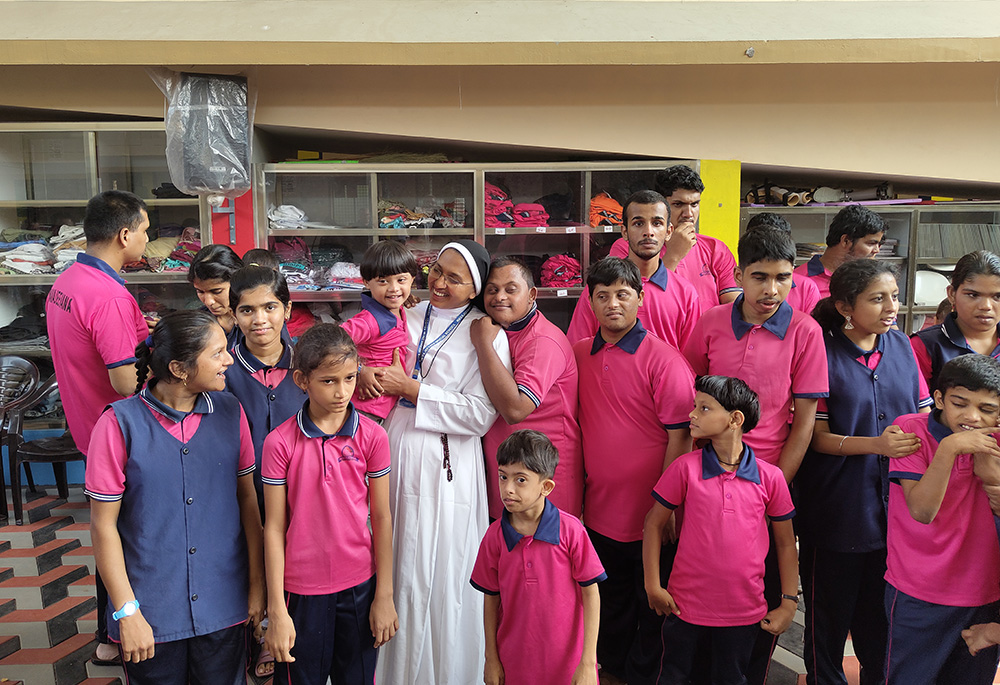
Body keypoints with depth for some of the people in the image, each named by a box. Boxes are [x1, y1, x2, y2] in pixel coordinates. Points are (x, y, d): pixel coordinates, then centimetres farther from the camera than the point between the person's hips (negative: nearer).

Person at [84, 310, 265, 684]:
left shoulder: (230, 412, -4)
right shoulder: (120, 423, -14)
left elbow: (248, 499, 2)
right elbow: (103, 525, -8)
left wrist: (257, 583, 3)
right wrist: (127, 612, -7)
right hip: (152, 611, -2)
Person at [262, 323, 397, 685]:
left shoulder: (372, 436, -6)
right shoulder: (279, 443, -10)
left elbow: (381, 519, -1)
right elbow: (274, 528, -6)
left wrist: (384, 595, 1)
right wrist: (276, 610, -5)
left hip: (359, 586, 1)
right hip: (301, 591, -1)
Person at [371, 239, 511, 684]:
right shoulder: (408, 319, 10)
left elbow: (480, 414, -15)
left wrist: (411, 389, -13)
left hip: (445, 467, -4)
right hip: (394, 455, 5)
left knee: (439, 578, 3)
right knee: (395, 572, 11)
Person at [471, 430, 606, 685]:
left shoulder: (570, 529, -14)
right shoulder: (494, 535, -6)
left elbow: (591, 593, -9)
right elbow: (491, 598, 3)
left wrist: (588, 663, -9)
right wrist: (491, 658, 7)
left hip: (567, 659, -2)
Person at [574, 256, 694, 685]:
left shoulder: (662, 359, -13)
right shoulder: (579, 355, 3)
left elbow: (679, 437, -13)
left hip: (650, 513, -5)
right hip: (600, 510, 5)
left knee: (652, 602, 12)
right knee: (611, 600, 21)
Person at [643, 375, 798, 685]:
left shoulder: (770, 477, -6)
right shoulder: (685, 467, -9)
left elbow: (786, 542, 4)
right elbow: (654, 523, -1)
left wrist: (789, 603, 4)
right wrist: (652, 586, -4)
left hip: (743, 612, 1)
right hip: (686, 606, 0)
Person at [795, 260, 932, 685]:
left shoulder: (901, 346, 5)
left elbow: (924, 414, 11)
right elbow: (816, 437, -12)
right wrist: (876, 445, -24)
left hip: (893, 506, 5)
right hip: (836, 511, -4)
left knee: (881, 617, 18)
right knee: (829, 613, 12)